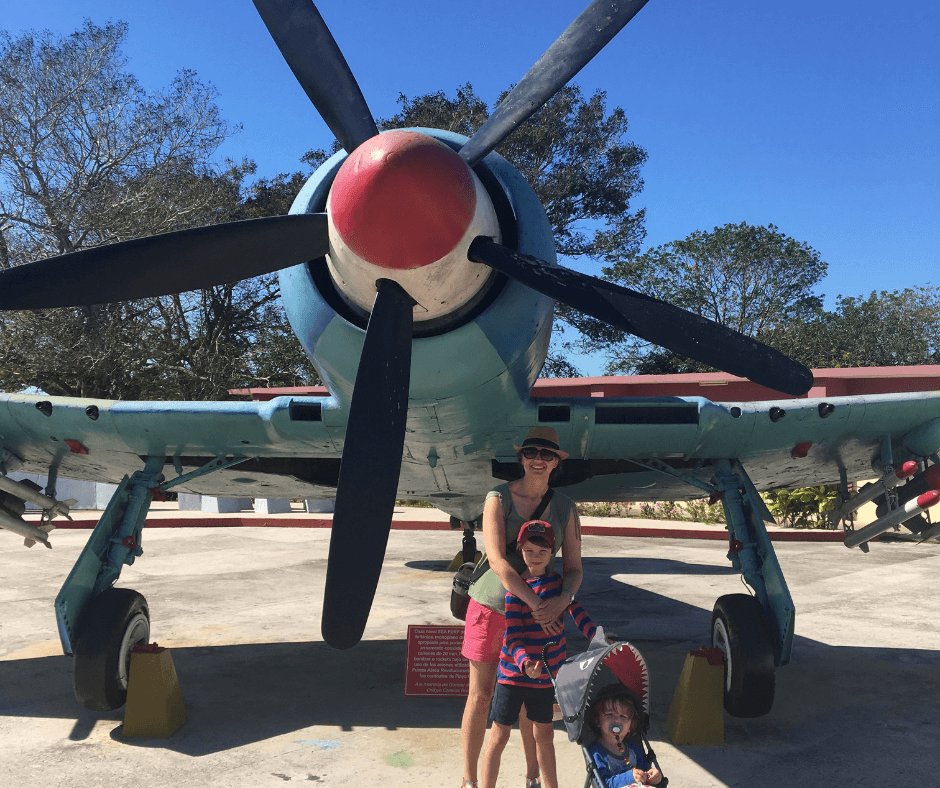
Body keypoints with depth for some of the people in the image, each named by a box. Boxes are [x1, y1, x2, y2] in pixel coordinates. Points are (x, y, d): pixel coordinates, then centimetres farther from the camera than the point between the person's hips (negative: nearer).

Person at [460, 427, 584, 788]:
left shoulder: (565, 508, -2)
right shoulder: (498, 498, -11)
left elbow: (574, 569, -1)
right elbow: (497, 560, -20)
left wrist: (561, 601, -22)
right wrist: (535, 604, -27)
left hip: (539, 612, 2)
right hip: (492, 605, -2)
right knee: (480, 695, 6)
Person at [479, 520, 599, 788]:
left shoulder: (557, 581, 2)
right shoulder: (515, 589, -16)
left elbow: (576, 611, 7)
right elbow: (512, 636, -20)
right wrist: (525, 663, -37)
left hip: (546, 675, 5)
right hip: (513, 673, -5)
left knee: (544, 734, 19)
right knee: (500, 735, 4)